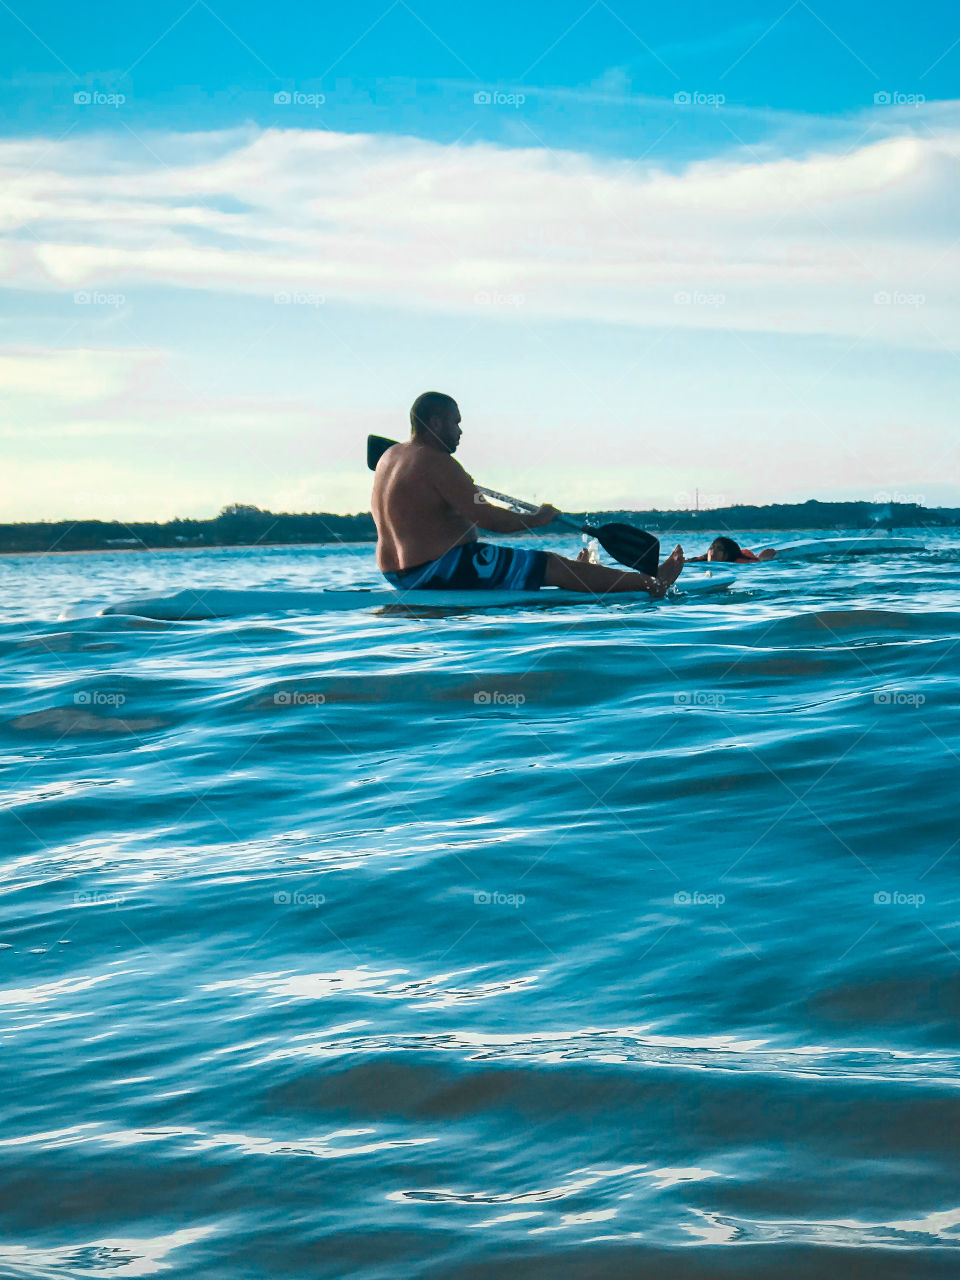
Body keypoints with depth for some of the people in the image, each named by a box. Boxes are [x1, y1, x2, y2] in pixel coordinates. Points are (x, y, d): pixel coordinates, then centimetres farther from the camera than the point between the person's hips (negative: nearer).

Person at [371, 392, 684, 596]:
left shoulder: (388, 457, 12)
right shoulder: (437, 463, -19)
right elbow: (487, 519, -20)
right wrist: (535, 519, -5)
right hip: (443, 571, -10)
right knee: (552, 567, -5)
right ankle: (650, 582, -1)